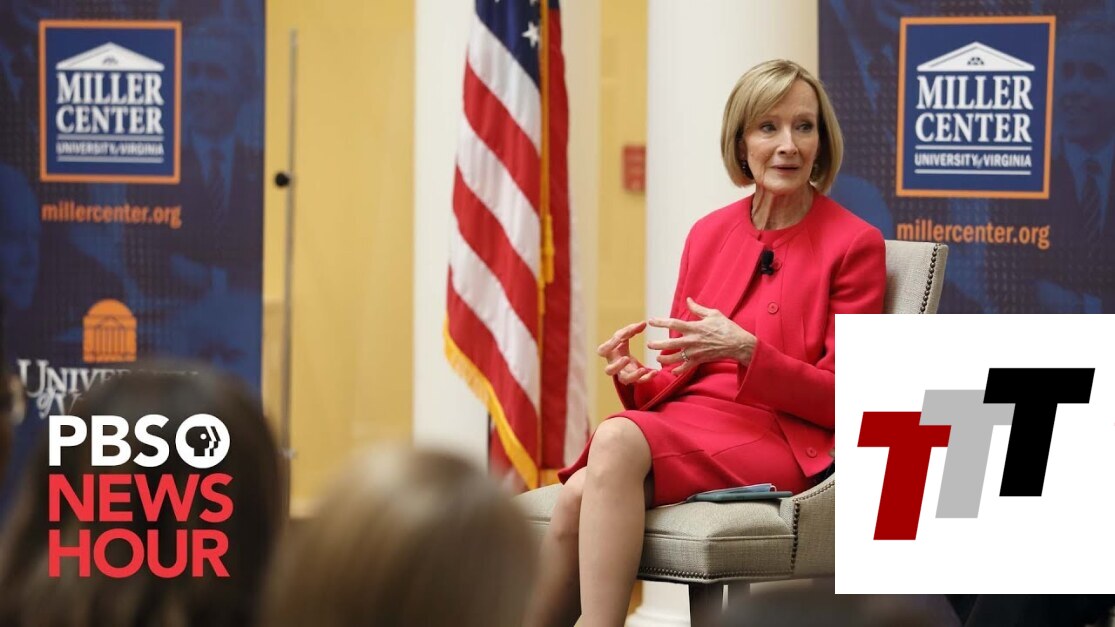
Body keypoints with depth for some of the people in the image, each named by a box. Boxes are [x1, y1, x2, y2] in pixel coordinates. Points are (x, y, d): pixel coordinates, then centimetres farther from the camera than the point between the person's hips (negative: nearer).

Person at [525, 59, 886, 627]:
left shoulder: (855, 244, -1)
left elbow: (844, 398, -4)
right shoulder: (709, 234, 14)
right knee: (579, 494, -29)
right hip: (691, 420, 5)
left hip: (783, 442, -5)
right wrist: (639, 378, -6)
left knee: (617, 442, -33)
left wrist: (746, 351, -18)